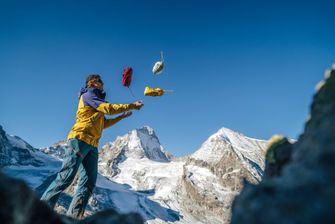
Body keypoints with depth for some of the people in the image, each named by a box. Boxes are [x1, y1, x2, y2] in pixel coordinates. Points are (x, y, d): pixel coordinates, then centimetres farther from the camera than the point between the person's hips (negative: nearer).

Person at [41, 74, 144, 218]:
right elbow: (108, 108, -11)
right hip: (80, 139, -9)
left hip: (92, 145, 9)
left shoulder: (96, 100, 28)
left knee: (89, 182, -2)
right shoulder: (88, 94, 2)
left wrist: (121, 117, 22)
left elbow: (103, 124, 26)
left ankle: (74, 216, -3)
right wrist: (132, 106, -6)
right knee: (66, 177, -13)